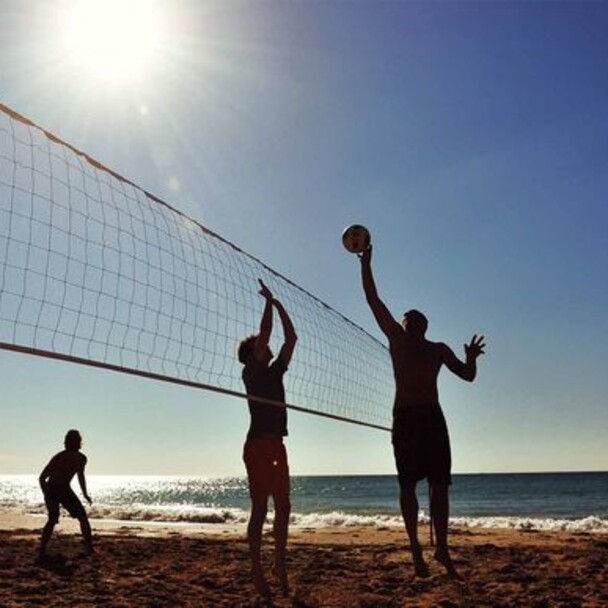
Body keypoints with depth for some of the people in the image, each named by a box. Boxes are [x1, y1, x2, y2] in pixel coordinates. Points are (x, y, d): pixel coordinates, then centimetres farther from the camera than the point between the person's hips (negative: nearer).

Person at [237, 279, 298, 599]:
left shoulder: (274, 371, 17)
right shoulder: (251, 371, -2)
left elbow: (291, 338, 17)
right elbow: (265, 333, -11)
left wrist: (279, 305, 16)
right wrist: (269, 301, -3)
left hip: (276, 445, 7)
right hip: (258, 444, -7)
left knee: (283, 507, 8)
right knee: (260, 508, -5)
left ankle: (280, 565, 17)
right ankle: (257, 570, 0)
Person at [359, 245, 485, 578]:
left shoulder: (438, 349, 15)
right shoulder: (396, 339, 10)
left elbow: (467, 375, 11)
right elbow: (373, 301, 5)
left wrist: (471, 359, -11)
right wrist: (366, 264, 2)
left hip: (433, 417, 2)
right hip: (404, 417, -2)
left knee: (440, 486, 1)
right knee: (408, 486, -1)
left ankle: (442, 549, 9)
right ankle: (415, 550, 5)